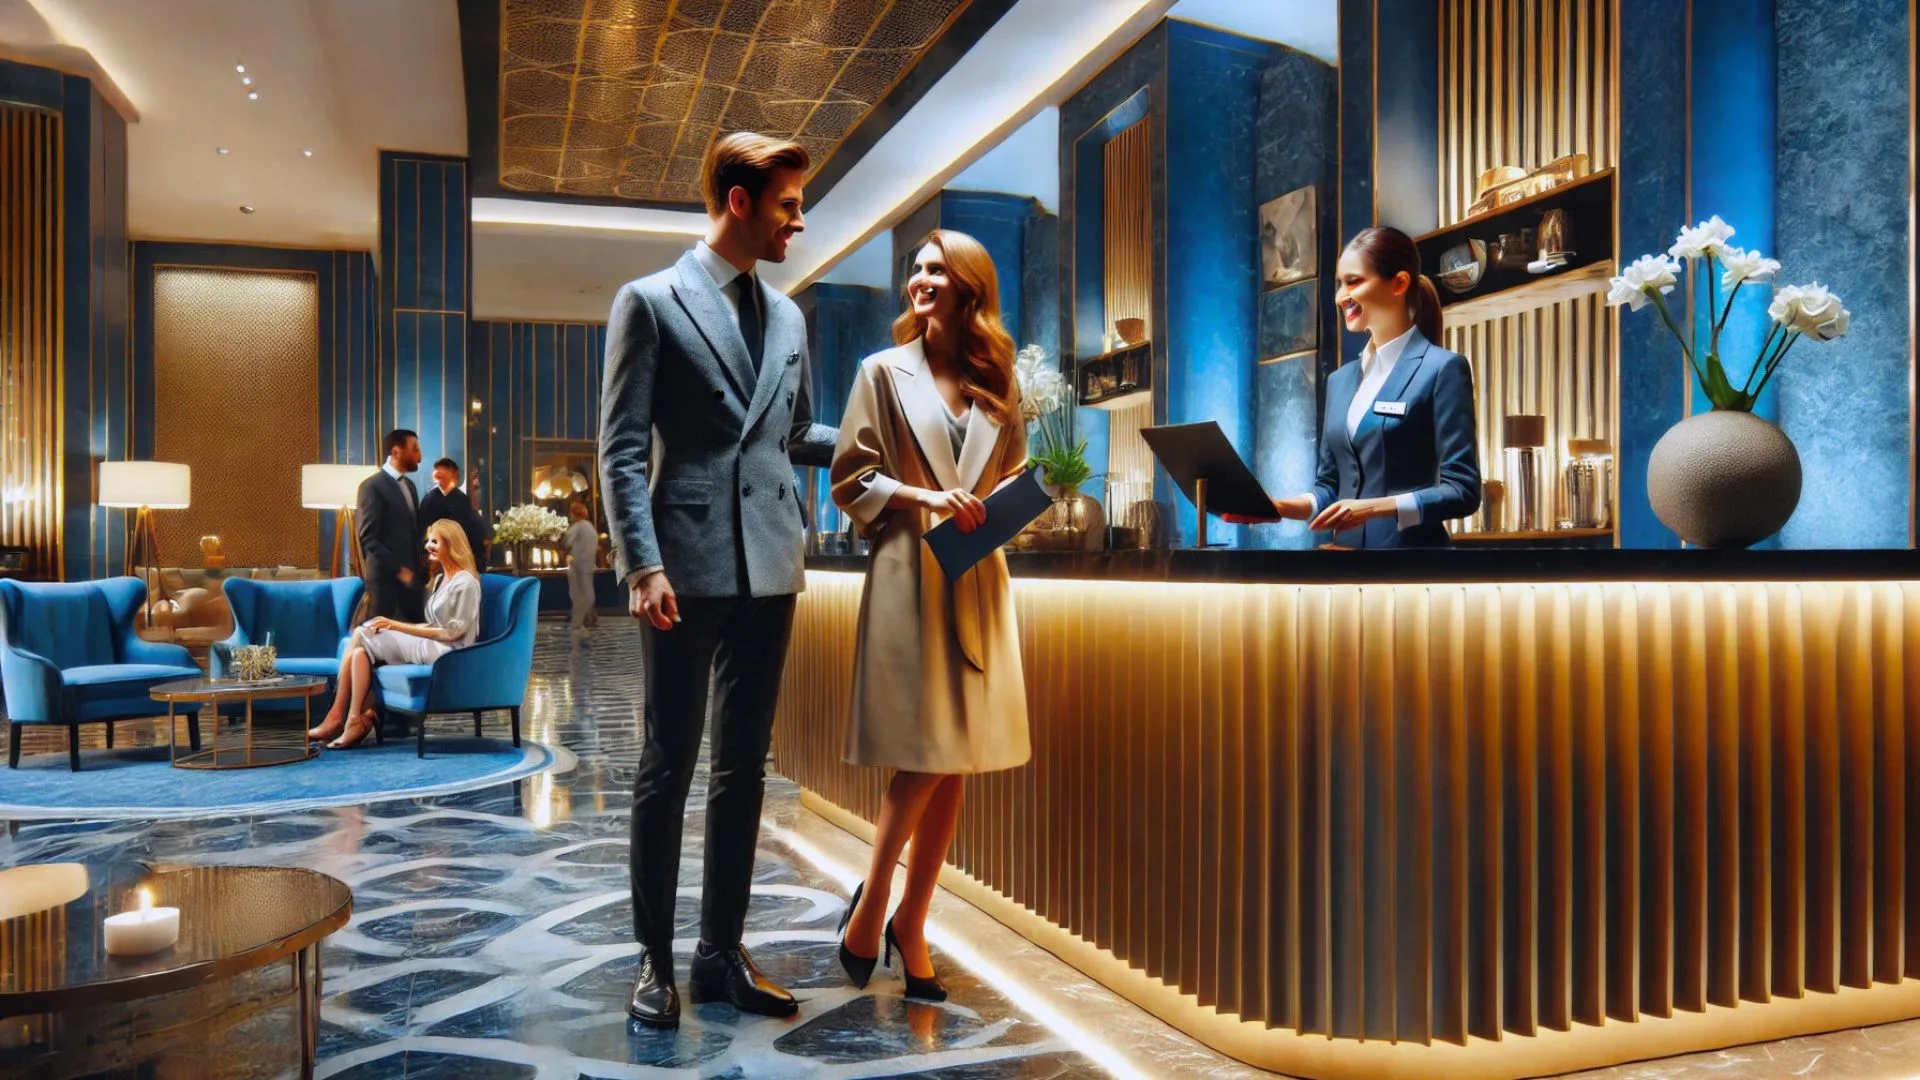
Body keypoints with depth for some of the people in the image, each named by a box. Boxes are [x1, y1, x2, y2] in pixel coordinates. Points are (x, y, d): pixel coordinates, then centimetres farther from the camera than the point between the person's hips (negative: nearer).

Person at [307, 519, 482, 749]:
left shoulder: (466, 583, -8)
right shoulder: (439, 579, 21)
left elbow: (453, 632, -15)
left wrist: (396, 626, -14)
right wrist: (395, 627, 0)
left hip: (446, 652, -9)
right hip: (430, 646, 9)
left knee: (363, 640, -15)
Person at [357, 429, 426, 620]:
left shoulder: (410, 485, 17)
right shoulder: (372, 486, -8)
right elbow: (368, 538, -14)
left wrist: (420, 567, 8)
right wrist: (397, 569, -16)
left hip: (410, 572, 7)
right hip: (385, 575, -7)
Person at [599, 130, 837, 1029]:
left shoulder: (787, 316, 16)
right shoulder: (650, 302, -1)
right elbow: (622, 448, -6)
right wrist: (643, 564, -15)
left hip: (768, 568, 6)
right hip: (687, 567, -5)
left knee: (743, 766, 10)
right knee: (668, 765, 3)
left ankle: (721, 953, 21)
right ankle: (655, 958, 17)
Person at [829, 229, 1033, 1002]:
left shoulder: (995, 385, 13)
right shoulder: (884, 372, 4)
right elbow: (850, 478, -1)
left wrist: (999, 508, -3)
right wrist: (925, 498, -14)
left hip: (976, 584, 4)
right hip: (907, 577, -4)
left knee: (956, 762, 6)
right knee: (922, 756, -9)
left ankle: (911, 923, 19)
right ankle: (870, 905, 13)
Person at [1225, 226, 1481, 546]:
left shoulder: (1442, 369, -5)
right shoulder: (1341, 380, 14)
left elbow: (1462, 491, -11)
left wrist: (1374, 508, -22)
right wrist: (1282, 506, -4)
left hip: (1408, 544, -6)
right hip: (1346, 543, 6)